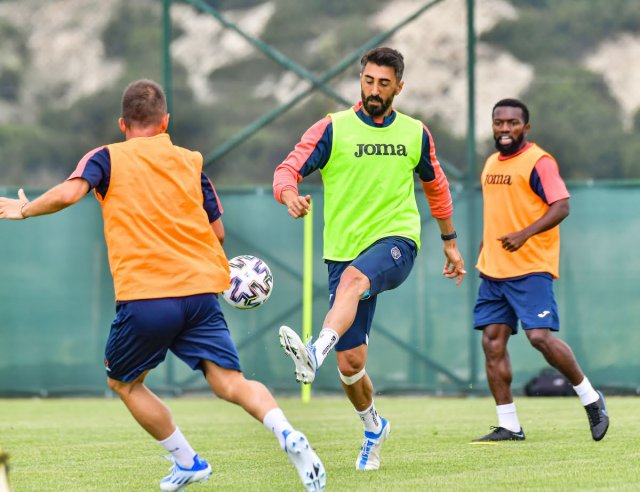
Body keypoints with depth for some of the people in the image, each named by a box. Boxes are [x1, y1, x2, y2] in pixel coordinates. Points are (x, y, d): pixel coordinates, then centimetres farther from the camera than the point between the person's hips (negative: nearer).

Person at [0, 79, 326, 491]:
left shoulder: (107, 158, 7)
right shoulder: (191, 162, 16)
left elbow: (69, 193, -12)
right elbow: (218, 232, 16)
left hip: (143, 297, -3)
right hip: (201, 291, 3)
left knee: (123, 382, 21)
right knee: (230, 382, -4)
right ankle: (289, 437, -30)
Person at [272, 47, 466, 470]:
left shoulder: (415, 134, 9)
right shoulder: (333, 129, 1)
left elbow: (436, 185, 25)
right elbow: (288, 169, -7)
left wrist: (450, 240, 29)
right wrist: (290, 195, -30)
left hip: (396, 242, -1)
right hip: (345, 250, 1)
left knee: (352, 278, -38)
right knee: (351, 364, 0)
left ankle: (316, 354, -59)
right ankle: (373, 426, 29)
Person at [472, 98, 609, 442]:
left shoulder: (538, 162, -8)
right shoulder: (491, 164, 16)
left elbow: (561, 206, -16)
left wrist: (525, 233, -26)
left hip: (530, 269, -8)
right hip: (493, 269, 8)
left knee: (540, 336, -16)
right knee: (492, 341, 0)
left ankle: (590, 398, 3)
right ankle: (508, 426, 5)